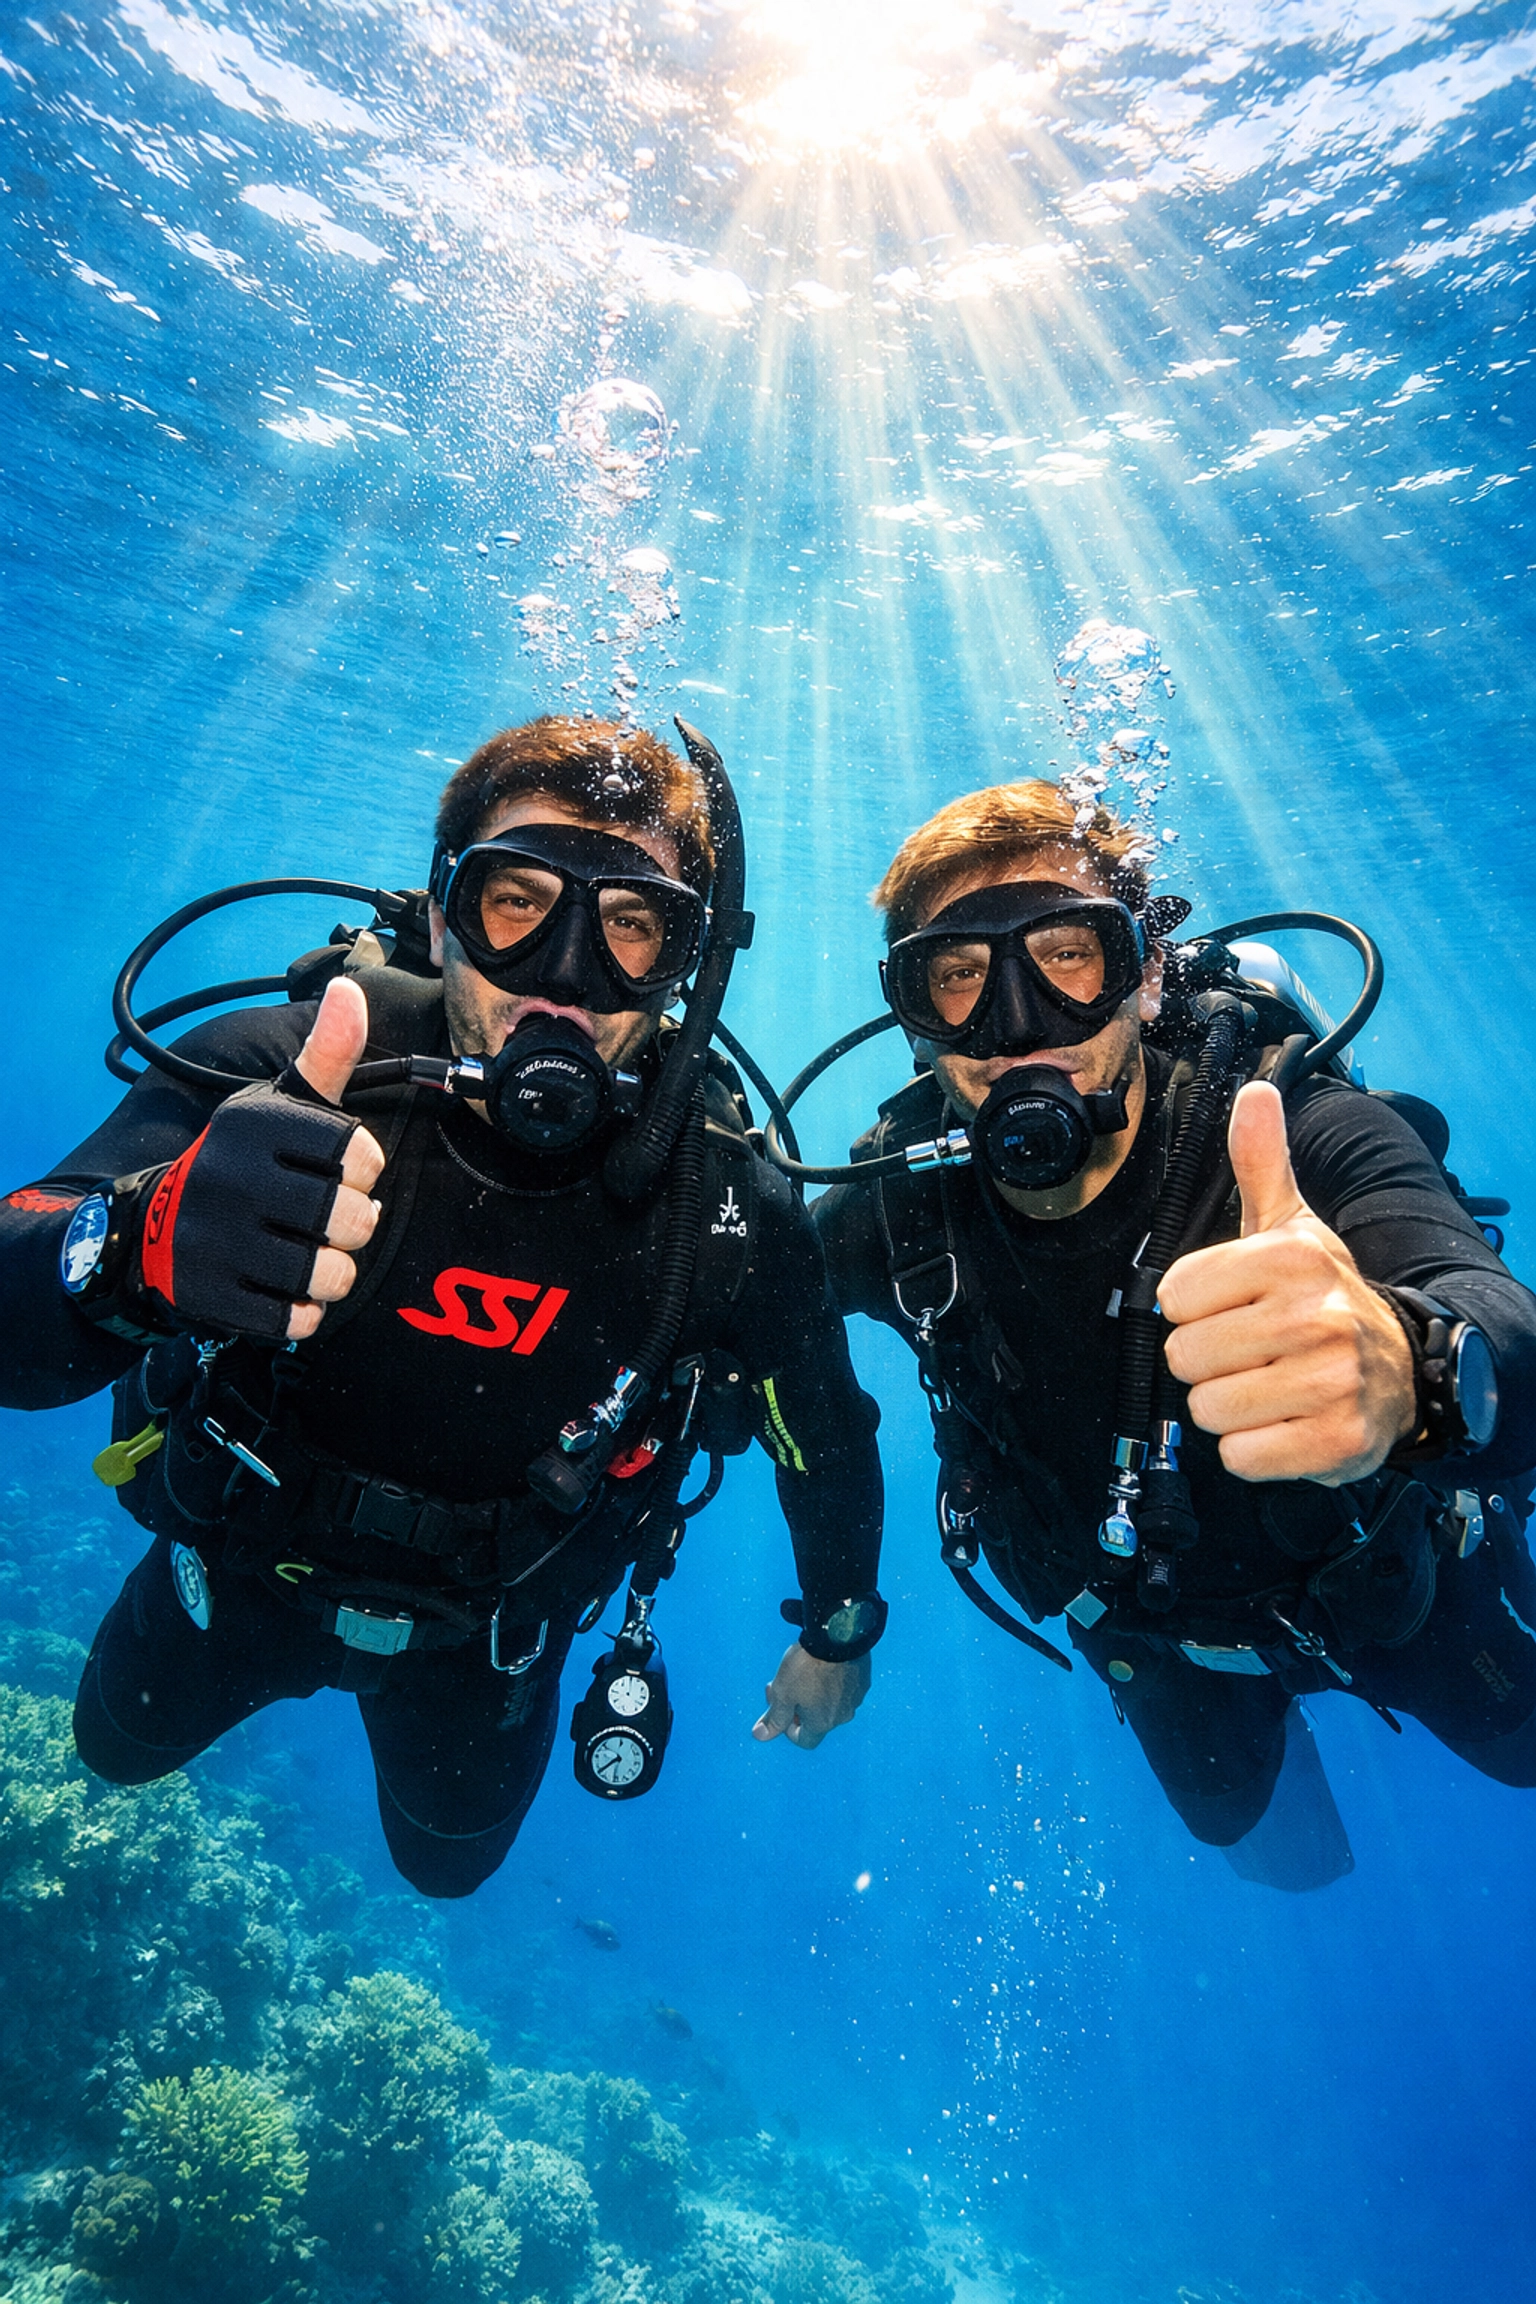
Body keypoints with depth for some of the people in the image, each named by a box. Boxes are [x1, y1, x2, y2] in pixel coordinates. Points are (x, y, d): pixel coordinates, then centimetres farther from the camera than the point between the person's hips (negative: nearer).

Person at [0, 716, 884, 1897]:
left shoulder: (730, 1211, -30)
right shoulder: (270, 1080, -32)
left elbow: (829, 1440, -13)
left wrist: (838, 1631, 3)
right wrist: (139, 1244, -63)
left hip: (485, 1634, 0)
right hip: (242, 1564, 1)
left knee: (449, 1861, 29)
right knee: (122, 1746, 32)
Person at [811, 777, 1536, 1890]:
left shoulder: (1310, 1139, -34)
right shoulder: (897, 1212, -27)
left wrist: (1407, 1372, -73)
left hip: (1386, 1577, -1)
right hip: (1154, 1625, 2)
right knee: (1286, 1857, 28)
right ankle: (1266, 1718, 59)